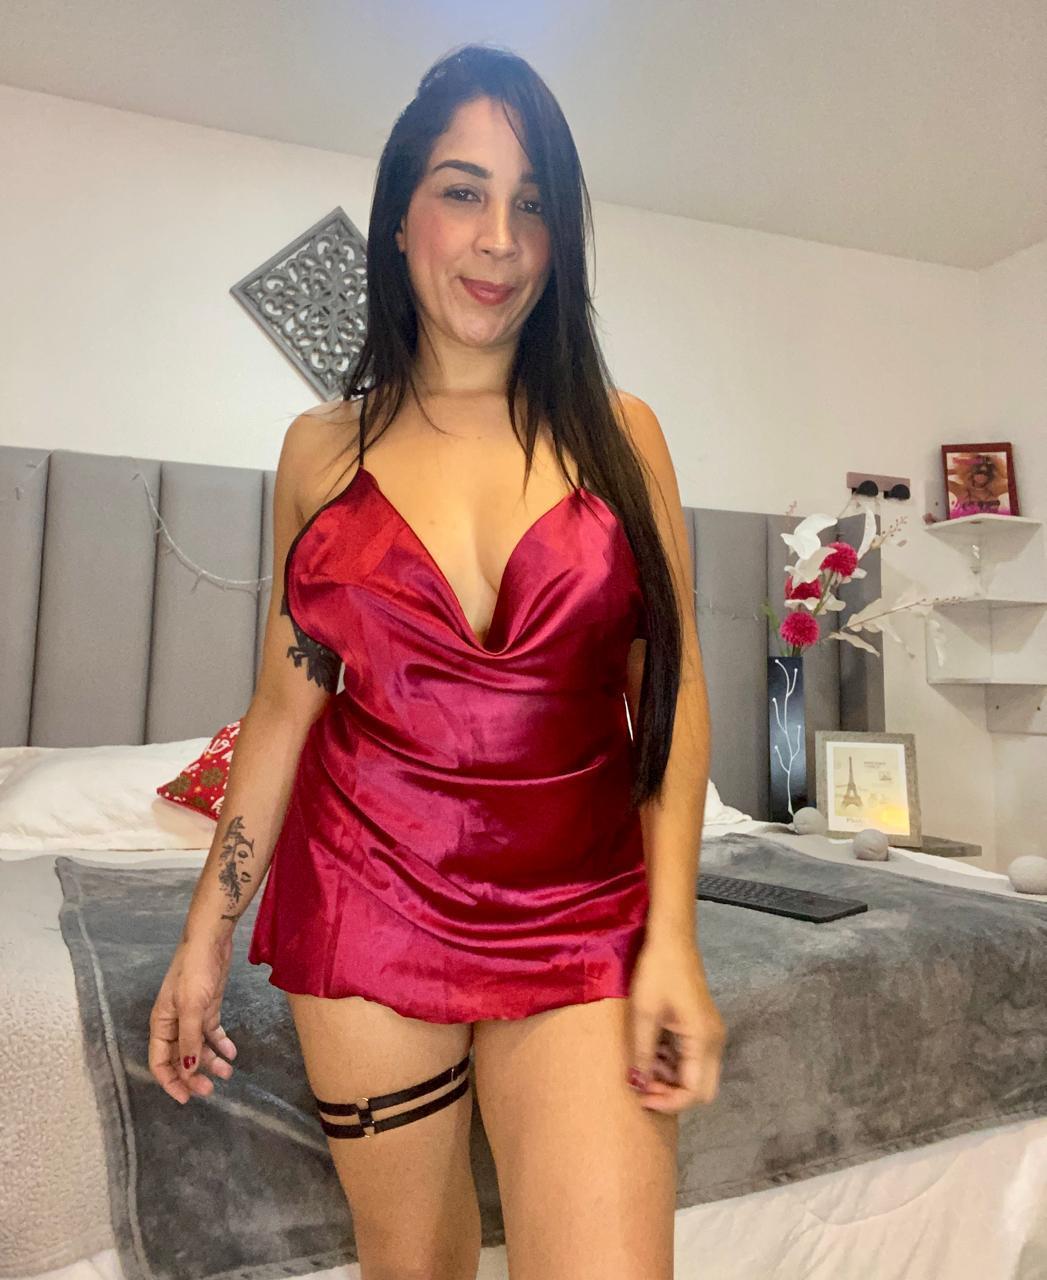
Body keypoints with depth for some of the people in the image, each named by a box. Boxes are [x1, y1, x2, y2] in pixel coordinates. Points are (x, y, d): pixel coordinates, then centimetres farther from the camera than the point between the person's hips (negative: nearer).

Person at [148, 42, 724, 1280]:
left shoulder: (619, 432, 1)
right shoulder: (324, 448, 2)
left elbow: (672, 694, -1)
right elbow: (285, 700, 6)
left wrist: (673, 940, -7)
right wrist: (206, 932, 7)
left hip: (581, 921, 0)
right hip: (367, 909, 1)